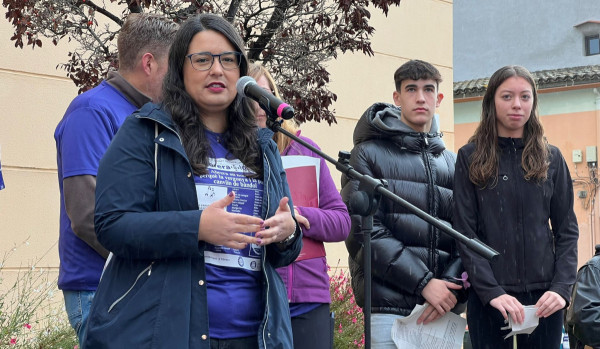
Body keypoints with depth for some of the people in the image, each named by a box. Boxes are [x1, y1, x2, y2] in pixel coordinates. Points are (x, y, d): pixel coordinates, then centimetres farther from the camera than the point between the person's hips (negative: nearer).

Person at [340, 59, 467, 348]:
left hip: (445, 304, 4)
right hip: (389, 306, -4)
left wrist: (453, 287, -10)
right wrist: (424, 283, -14)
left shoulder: (452, 164, 17)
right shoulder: (369, 154, 2)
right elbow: (363, 233, -9)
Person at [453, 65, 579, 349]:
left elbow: (567, 230, 7)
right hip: (488, 296, -2)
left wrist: (562, 287, -7)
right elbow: (465, 233, -4)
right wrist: (491, 291, -14)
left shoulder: (551, 158, 8)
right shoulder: (470, 158, 2)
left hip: (544, 296, 2)